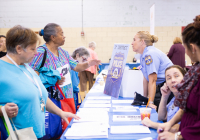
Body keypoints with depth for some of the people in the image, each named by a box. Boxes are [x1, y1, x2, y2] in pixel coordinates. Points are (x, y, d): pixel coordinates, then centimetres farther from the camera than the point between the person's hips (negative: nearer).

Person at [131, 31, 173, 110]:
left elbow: (152, 81, -23)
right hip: (161, 87, 9)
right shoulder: (143, 55, 12)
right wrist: (145, 98, 16)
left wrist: (150, 103, -24)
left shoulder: (150, 54, -18)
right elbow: (146, 79, 15)